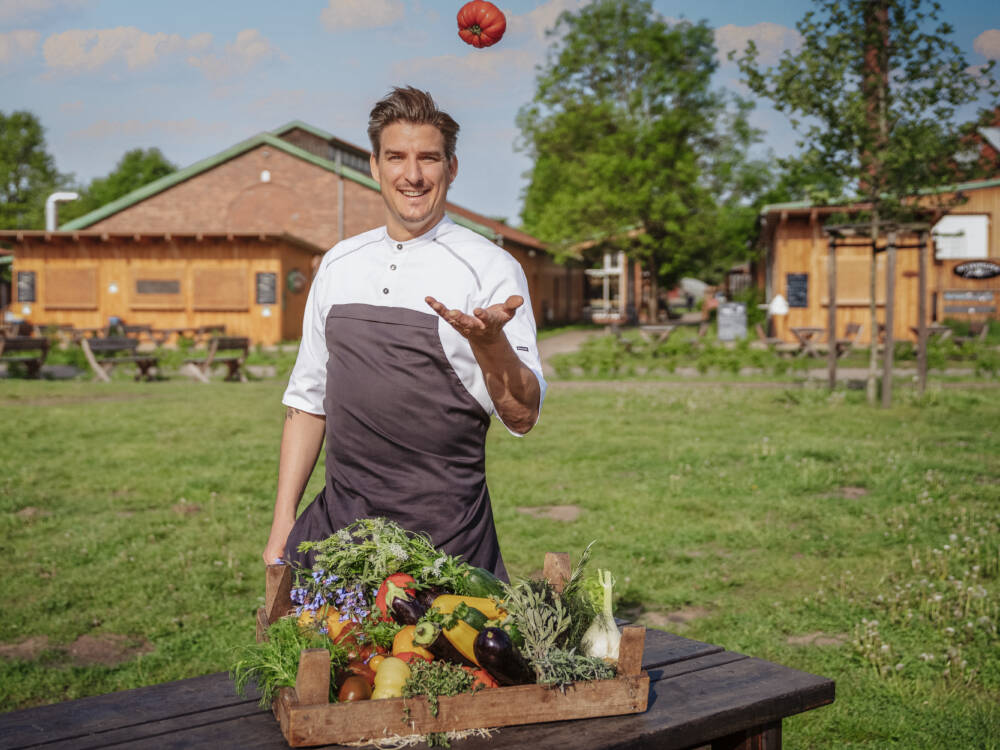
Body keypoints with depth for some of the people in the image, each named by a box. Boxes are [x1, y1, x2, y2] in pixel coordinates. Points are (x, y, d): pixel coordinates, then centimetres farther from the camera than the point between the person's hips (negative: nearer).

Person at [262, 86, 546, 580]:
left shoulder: (490, 268, -5)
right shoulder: (338, 265, 9)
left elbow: (522, 416, -9)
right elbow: (308, 397, 13)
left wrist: (488, 340, -28)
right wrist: (283, 525, 8)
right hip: (338, 521, 4)